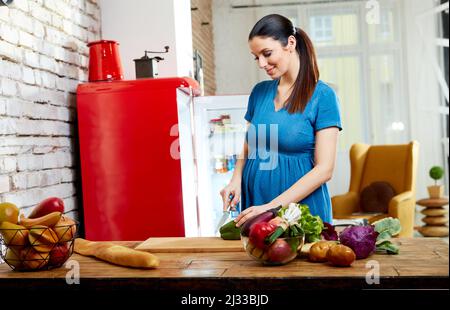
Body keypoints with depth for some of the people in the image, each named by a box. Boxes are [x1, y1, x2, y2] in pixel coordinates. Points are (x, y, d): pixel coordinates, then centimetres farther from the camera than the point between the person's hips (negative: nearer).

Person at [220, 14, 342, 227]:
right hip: (254, 209, 4)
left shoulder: (322, 96, -8)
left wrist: (273, 206, -20)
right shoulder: (259, 91, 6)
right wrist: (236, 180, -5)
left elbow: (324, 169, -13)